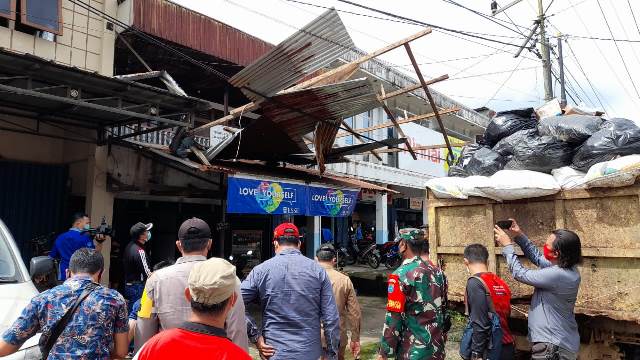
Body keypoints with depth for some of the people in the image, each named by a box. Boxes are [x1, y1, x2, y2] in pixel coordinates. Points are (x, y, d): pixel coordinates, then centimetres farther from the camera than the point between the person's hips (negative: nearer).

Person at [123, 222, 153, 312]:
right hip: (137, 287, -9)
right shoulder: (139, 251, -23)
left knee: (130, 310, 17)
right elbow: (146, 272, -21)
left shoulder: (129, 246, 2)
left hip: (128, 285, 9)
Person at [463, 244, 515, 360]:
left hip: (491, 350, -7)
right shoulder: (501, 282, 7)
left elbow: (480, 324, -19)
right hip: (508, 347, 7)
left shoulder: (475, 283, -14)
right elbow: (505, 315, 12)